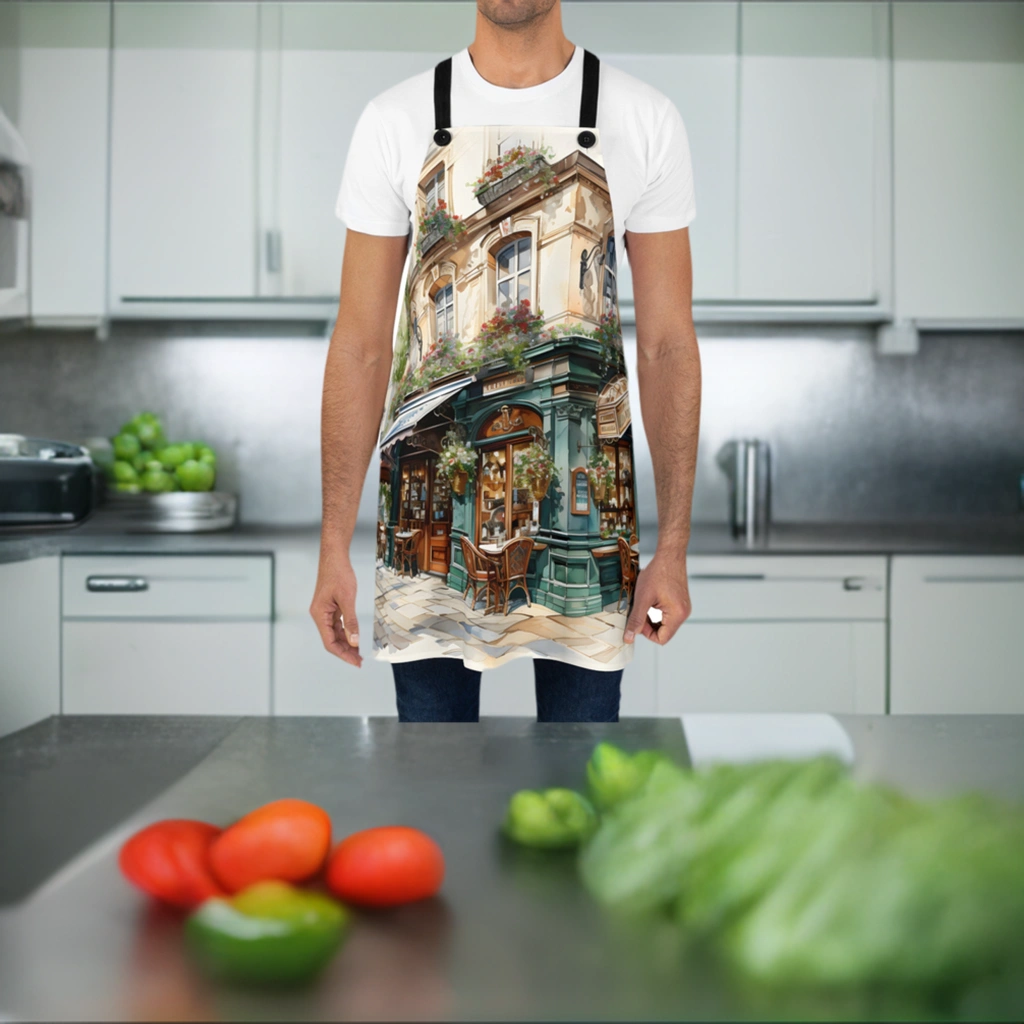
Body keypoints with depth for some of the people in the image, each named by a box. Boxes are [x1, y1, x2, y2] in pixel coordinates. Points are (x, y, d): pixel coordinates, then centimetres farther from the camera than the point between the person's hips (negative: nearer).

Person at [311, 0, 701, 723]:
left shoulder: (645, 121, 2)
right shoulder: (397, 121, 3)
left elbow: (668, 346, 1)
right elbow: (361, 345, 2)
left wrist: (673, 548, -4)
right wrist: (334, 546, -3)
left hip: (583, 501, 0)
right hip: (431, 496, 0)